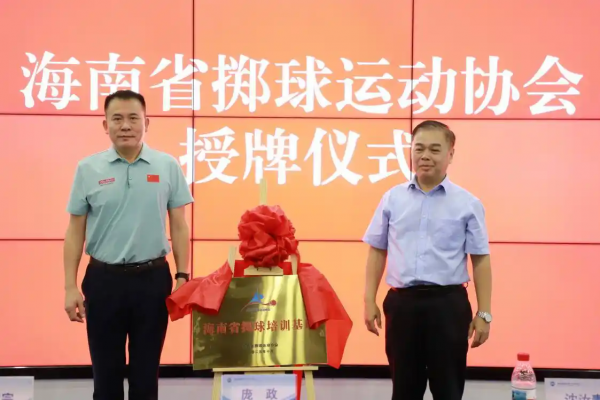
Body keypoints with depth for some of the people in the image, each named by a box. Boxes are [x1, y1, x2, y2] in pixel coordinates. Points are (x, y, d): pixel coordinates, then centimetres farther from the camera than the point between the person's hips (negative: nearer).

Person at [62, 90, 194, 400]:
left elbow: (179, 226, 4)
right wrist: (70, 287, -1)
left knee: (145, 371, 9)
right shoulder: (88, 169, 0)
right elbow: (75, 231, 3)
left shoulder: (167, 166, 0)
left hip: (153, 279, 0)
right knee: (106, 372, 9)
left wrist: (182, 277, -2)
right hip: (103, 280, 0)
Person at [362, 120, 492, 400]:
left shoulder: (468, 204, 0)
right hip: (402, 302, 2)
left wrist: (484, 313, -3)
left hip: (448, 303, -2)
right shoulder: (392, 198, 6)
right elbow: (377, 251, 11)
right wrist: (369, 300, 6)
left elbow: (480, 260, 1)